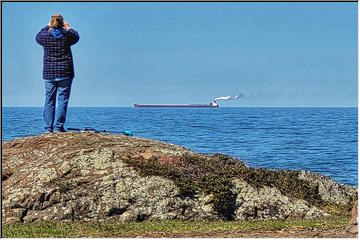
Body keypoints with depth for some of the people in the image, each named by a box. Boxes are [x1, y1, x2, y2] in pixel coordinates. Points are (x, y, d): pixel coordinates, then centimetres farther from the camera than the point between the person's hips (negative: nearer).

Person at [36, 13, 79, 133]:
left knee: (49, 100, 6)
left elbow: (38, 37, 22)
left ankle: (48, 127, 3)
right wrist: (68, 27, 26)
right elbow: (76, 36, 16)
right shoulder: (66, 35, -7)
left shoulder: (45, 36, -3)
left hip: (49, 73, 2)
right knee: (62, 99, 0)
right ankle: (58, 127, -5)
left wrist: (47, 27, 28)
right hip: (65, 73, -2)